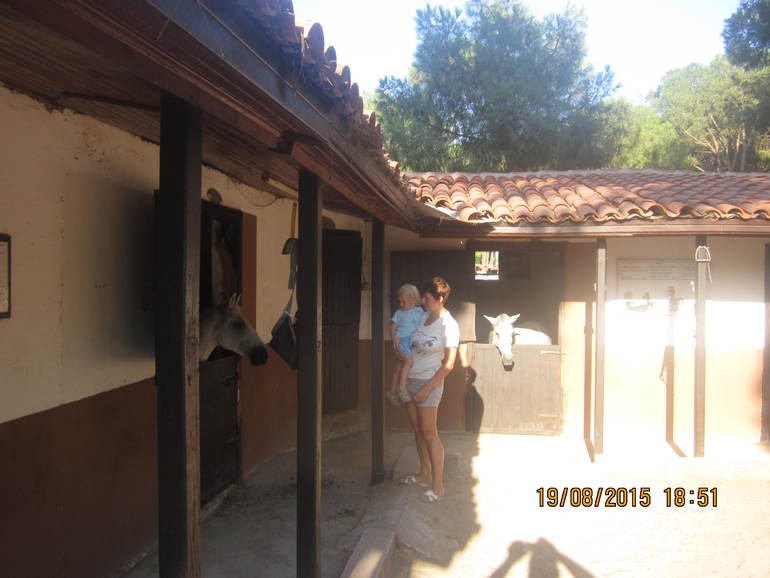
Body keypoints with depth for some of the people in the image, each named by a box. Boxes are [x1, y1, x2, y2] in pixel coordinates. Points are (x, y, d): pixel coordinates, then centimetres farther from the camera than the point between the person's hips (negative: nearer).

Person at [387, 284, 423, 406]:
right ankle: (401, 387, -23)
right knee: (409, 361, -26)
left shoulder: (420, 311, 10)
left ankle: (391, 391, 20)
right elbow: (393, 326, 1)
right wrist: (394, 338, -14)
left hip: (412, 342, 5)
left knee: (399, 367, 10)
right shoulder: (399, 312, 0)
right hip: (401, 341, -5)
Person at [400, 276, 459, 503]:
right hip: (410, 380, 7)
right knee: (418, 430, 15)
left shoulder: (448, 325, -15)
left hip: (429, 382, -7)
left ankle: (438, 486, 7)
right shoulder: (423, 316, 3)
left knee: (429, 433, -1)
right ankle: (425, 474, 30)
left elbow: (448, 364, -15)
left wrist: (426, 389, -17)